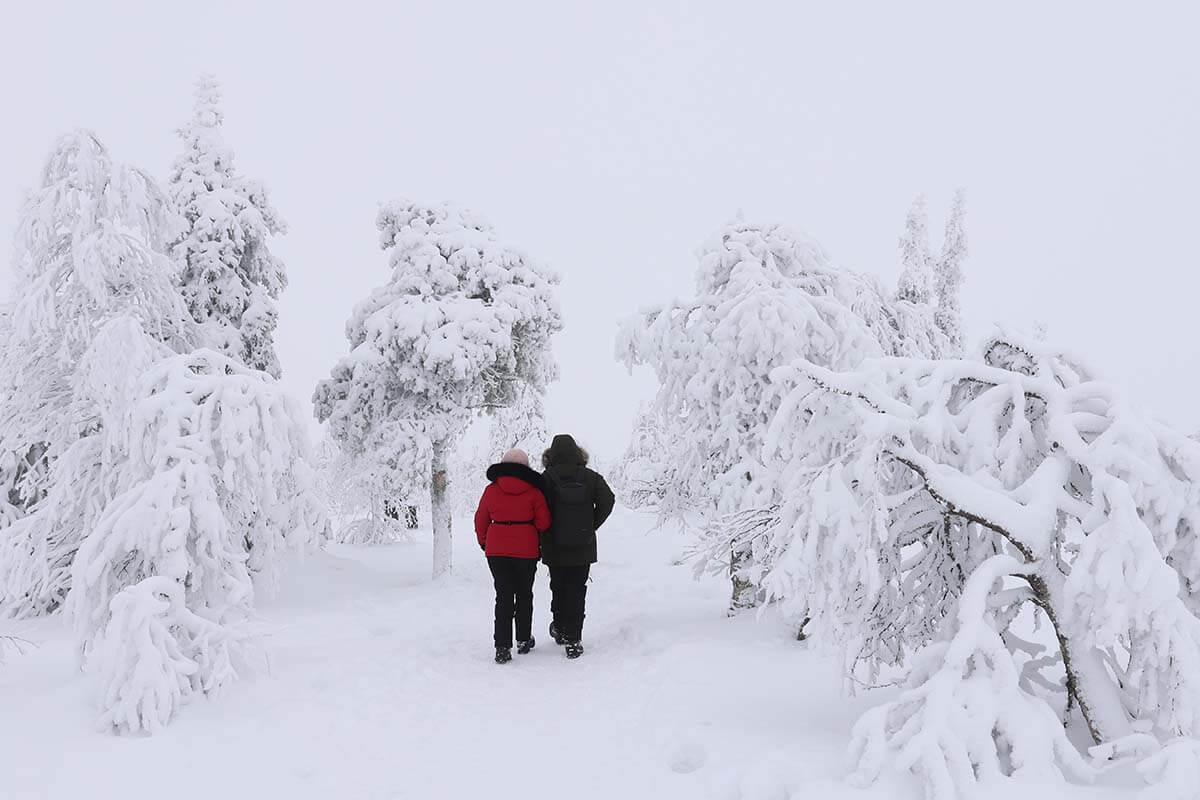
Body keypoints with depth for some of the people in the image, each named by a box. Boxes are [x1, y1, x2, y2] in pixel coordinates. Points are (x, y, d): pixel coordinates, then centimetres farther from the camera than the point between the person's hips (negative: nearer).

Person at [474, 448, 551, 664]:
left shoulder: (491, 490, 2)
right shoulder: (533, 491, -4)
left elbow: (480, 520, 8)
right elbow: (543, 522, -5)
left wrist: (484, 543, 23)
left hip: (496, 550, 1)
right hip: (526, 550, -1)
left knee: (503, 596, 4)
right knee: (524, 594, 15)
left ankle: (502, 647, -3)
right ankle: (524, 640, 25)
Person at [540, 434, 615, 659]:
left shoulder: (546, 478, -6)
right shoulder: (590, 477, -1)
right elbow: (607, 501, -8)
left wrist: (543, 538, 2)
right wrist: (591, 527, 1)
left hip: (555, 547, 0)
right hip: (583, 547, 0)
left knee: (558, 588, 18)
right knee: (577, 591, 4)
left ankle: (559, 628, 32)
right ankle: (573, 639, -1)